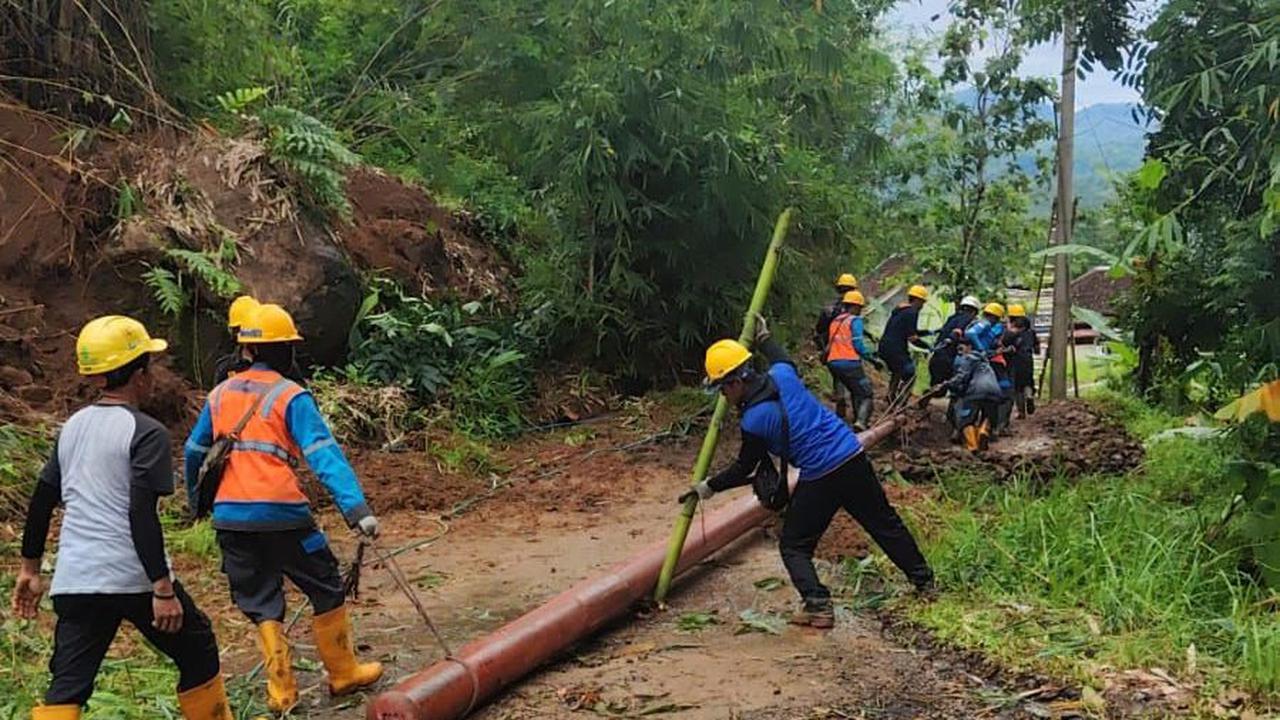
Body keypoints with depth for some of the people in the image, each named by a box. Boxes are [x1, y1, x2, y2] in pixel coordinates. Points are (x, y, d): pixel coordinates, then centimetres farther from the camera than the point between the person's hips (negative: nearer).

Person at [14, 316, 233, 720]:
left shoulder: (73, 426, 11)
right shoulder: (146, 432, -10)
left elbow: (41, 500, 15)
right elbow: (142, 515, -18)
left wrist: (30, 568, 24)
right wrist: (163, 588, -17)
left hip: (74, 580, 6)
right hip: (134, 578, -6)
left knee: (68, 684, 4)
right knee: (197, 651, 15)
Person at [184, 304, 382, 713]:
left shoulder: (221, 394, 12)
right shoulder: (290, 396, -6)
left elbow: (194, 451, 21)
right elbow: (323, 454, -17)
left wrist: (196, 499, 38)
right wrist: (357, 508, -24)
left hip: (230, 517, 5)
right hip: (280, 514, -5)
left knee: (261, 603, 14)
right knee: (326, 590, 12)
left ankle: (281, 691, 12)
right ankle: (343, 674, 23)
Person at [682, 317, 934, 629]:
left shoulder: (753, 422, -14)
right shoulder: (782, 375, 0)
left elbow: (743, 469, 0)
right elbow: (784, 361, 28)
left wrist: (706, 488, 12)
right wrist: (763, 337, 42)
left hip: (819, 479, -7)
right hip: (854, 456, 7)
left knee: (794, 545, 8)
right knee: (885, 523, 21)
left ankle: (818, 605, -5)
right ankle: (924, 581, 32)